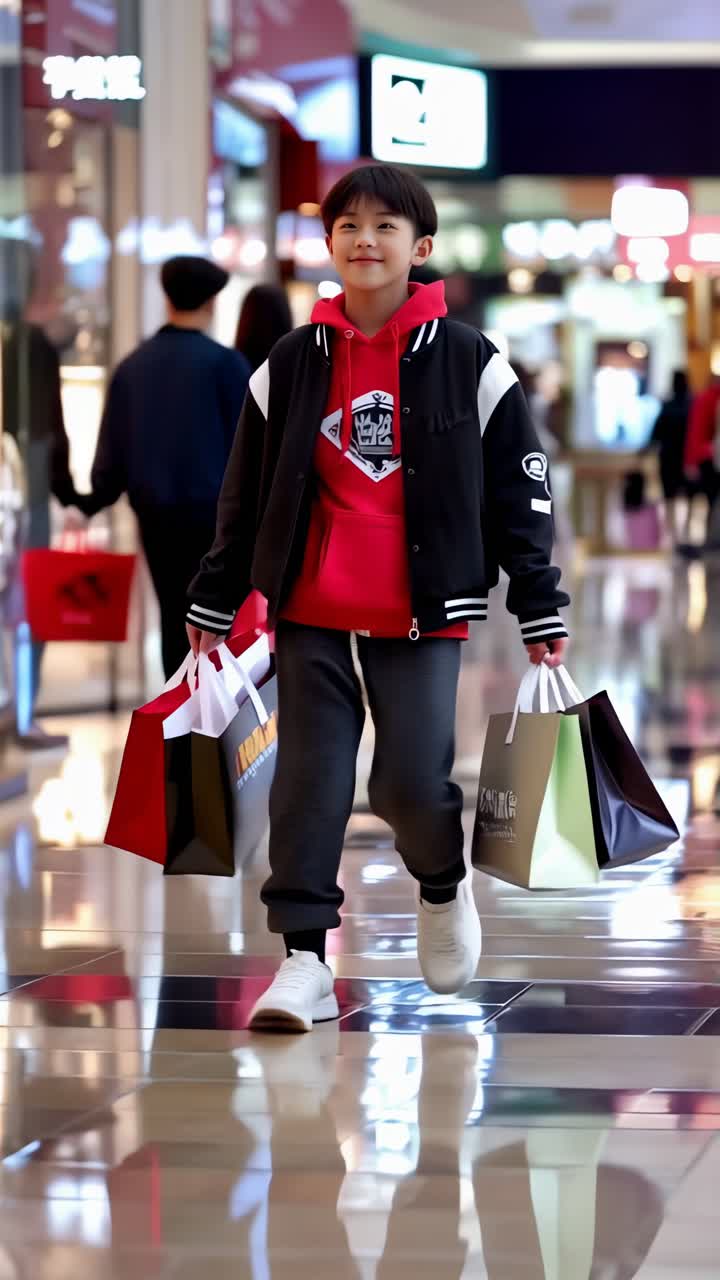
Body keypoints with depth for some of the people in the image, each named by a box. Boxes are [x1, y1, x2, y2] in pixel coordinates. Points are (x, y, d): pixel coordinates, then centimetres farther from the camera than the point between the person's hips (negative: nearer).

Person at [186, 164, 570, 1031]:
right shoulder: (290, 365, 6)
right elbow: (245, 495, 13)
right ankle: (305, 960, 2)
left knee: (414, 782, -7)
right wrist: (213, 599, 14)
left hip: (423, 615, -2)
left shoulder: (470, 364, 0)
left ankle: (443, 887, 25)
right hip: (310, 611, 2)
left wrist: (539, 609, -1)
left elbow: (518, 494, 2)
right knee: (308, 781, -1)